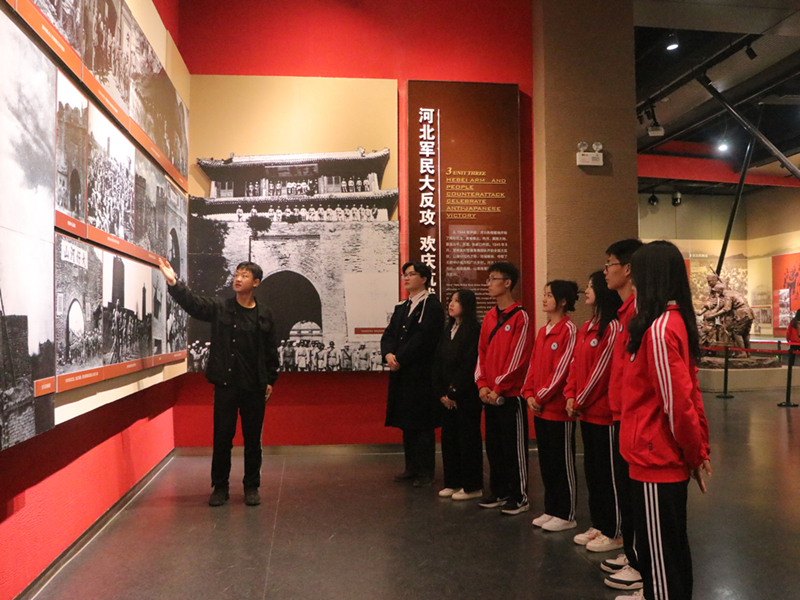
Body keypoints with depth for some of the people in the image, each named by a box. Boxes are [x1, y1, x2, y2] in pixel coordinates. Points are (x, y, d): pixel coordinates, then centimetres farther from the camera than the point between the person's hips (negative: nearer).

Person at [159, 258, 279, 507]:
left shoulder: (264, 314, 4)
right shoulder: (219, 308, 2)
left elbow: (271, 350, 7)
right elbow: (192, 302, -13)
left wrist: (270, 380, 5)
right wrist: (173, 283, -28)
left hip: (254, 387, 0)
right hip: (225, 385, 0)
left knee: (253, 439, 9)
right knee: (222, 437, 7)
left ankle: (251, 487, 22)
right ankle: (220, 487, 22)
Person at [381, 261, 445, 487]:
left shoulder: (432, 306, -8)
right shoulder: (401, 308, 19)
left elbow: (423, 338, -18)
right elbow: (388, 334, 11)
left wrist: (400, 358, -16)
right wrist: (388, 354, -8)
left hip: (421, 375, -8)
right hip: (401, 374, 8)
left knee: (422, 425, -2)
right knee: (406, 423, 13)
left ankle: (425, 472, 8)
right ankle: (411, 467, 24)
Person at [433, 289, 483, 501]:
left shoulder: (474, 331, -11)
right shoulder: (447, 331, 13)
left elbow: (469, 365, -16)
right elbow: (438, 363, 10)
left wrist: (454, 392, -12)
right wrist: (441, 392, 1)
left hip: (467, 396, -7)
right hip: (447, 396, 7)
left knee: (468, 439, 1)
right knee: (448, 437, 11)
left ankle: (472, 486, 12)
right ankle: (453, 482, 23)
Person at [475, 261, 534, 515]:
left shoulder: (520, 316, -10)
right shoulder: (489, 317, 12)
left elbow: (517, 358, -15)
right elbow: (482, 352, 12)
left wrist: (498, 388, -14)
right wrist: (482, 384, 0)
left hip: (510, 394, -7)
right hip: (489, 395, 7)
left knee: (514, 447, 2)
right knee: (493, 445, 14)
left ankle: (519, 497, 13)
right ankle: (498, 492, 27)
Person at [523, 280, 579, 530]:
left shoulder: (569, 330, -12)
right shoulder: (543, 331, 13)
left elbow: (562, 369, -16)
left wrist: (542, 397, -14)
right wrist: (529, 394, 1)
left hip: (559, 408, -8)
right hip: (539, 408, 8)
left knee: (563, 462, 3)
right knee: (546, 461, 15)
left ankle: (566, 515, 14)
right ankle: (551, 510, 26)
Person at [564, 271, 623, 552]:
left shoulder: (613, 328, -16)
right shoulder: (587, 327, 11)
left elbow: (600, 370, -18)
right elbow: (576, 364, 12)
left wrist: (580, 401, -12)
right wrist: (571, 395, 1)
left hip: (605, 413, -9)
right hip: (587, 412, 9)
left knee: (607, 472, 2)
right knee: (592, 469, 16)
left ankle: (614, 533, 15)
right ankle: (598, 526, 29)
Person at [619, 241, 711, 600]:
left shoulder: (658, 329, -21)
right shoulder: (676, 321, 8)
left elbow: (677, 401, -21)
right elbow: (688, 393, 12)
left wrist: (693, 453, -7)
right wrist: (699, 449, 14)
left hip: (655, 461, -9)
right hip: (669, 460, 9)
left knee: (659, 554, 4)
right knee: (671, 546, 20)